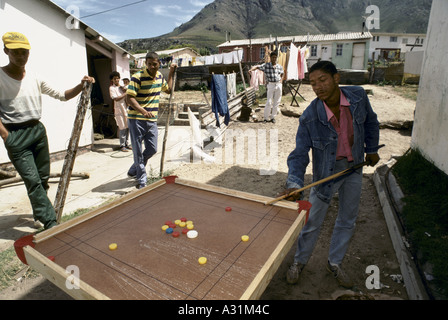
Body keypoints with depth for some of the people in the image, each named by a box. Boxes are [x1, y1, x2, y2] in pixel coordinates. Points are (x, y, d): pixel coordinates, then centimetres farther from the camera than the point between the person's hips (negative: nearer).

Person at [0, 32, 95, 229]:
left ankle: (39, 215, 30)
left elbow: (63, 96, 11)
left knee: (43, 178, 11)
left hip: (38, 130, 5)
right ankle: (51, 223, -11)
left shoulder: (36, 79, 7)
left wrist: (82, 85, -5)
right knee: (33, 181, -11)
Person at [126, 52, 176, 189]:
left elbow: (168, 89, 27)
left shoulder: (160, 76, 9)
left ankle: (134, 170, 33)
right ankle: (142, 180, 14)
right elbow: (130, 98, -19)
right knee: (138, 151, 1)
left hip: (152, 120, 7)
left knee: (152, 149, 11)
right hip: (136, 119, -7)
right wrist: (144, 111, -32)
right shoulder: (137, 77, -14)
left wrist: (171, 73, 21)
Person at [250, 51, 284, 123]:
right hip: (270, 85, -3)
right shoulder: (266, 65, -4)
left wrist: (280, 80, 9)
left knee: (276, 102, 7)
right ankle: (266, 118, 7)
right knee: (269, 102, -6)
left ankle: (273, 117, 19)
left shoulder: (279, 66, 7)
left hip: (278, 85, 4)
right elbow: (257, 66, -15)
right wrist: (251, 69, -34)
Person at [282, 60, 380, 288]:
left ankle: (334, 263, 37)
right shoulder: (309, 117, -25)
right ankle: (299, 262, 30)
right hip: (326, 171, -4)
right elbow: (300, 153, -24)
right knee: (312, 222, 4)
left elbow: (370, 121, 8)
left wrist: (372, 148, 10)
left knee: (347, 220, 15)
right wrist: (294, 183, -38)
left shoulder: (358, 96, -13)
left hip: (354, 167, 4)